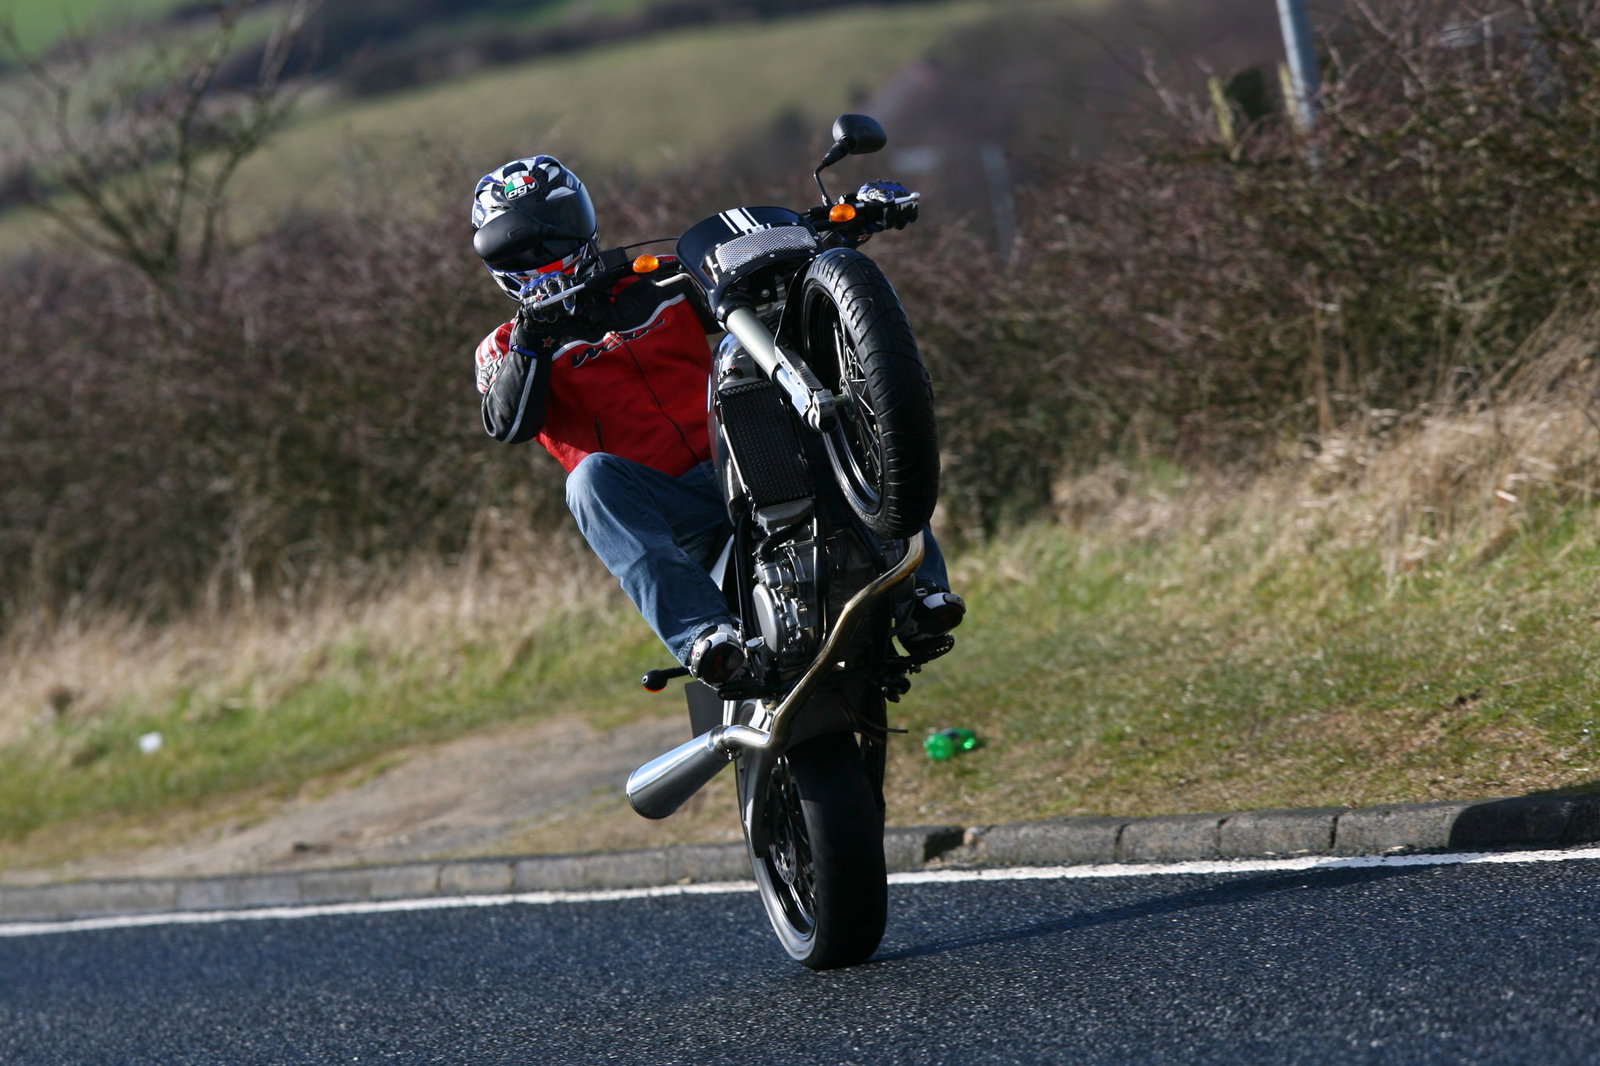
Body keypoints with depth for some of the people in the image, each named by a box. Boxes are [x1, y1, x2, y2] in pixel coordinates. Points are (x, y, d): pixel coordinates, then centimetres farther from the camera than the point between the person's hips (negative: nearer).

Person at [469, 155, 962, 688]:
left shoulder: (656, 286, 21)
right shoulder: (507, 348, 12)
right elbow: (507, 424, -7)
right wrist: (531, 343, -19)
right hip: (665, 513, -3)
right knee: (593, 476, -35)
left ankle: (918, 593, -29)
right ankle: (700, 633, -50)